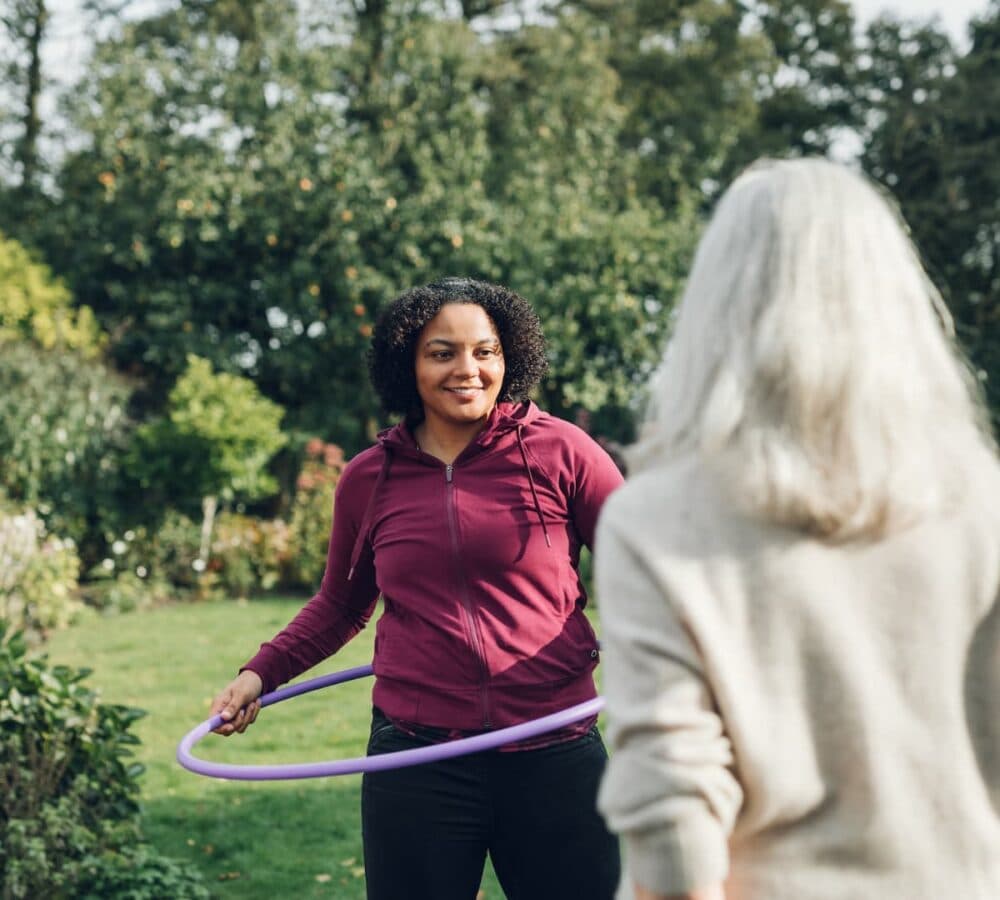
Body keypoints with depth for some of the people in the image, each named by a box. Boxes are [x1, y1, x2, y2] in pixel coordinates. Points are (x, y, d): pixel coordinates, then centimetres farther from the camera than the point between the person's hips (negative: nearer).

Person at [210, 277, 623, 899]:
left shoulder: (558, 451, -1)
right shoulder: (368, 480, 7)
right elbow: (339, 606, 22)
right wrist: (262, 673, 11)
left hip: (554, 759, -1)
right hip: (416, 762, 2)